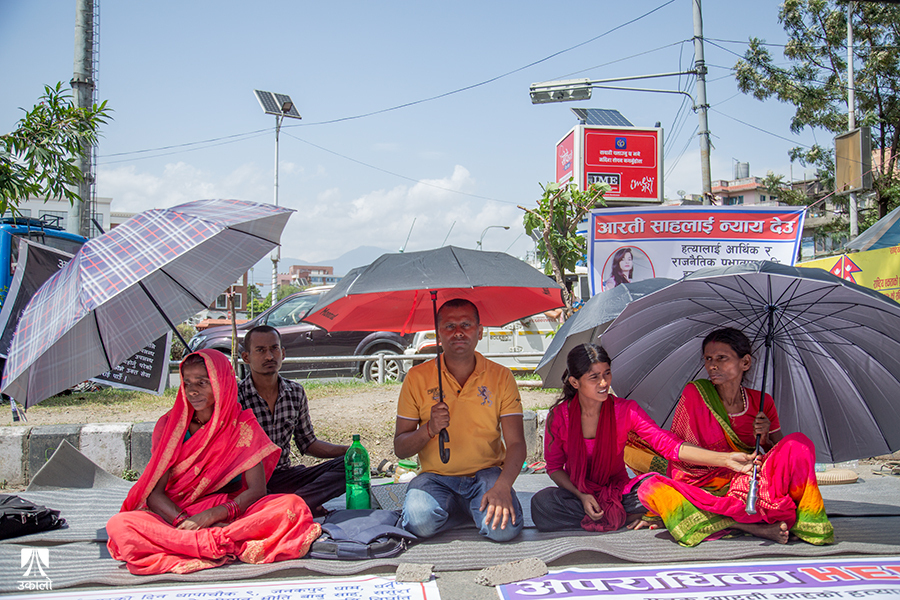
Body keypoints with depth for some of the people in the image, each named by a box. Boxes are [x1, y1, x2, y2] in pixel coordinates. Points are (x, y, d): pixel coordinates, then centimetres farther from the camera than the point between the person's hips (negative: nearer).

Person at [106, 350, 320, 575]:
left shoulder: (242, 425, -1)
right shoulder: (168, 425, 2)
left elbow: (257, 490, -8)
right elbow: (155, 493, -4)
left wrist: (211, 516, -23)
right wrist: (185, 522, -23)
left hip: (228, 517, -1)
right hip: (174, 516, 1)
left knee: (292, 505, -26)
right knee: (119, 524, -31)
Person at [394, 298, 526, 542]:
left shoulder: (501, 377, -1)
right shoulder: (417, 378, -1)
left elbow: (516, 443, -7)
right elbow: (400, 449, 0)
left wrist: (502, 486, -27)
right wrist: (429, 429, -22)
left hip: (487, 473, 0)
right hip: (436, 476, 1)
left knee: (504, 528, -29)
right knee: (420, 522, -30)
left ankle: (482, 508, 6)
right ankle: (472, 509, 1)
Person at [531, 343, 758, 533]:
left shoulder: (625, 411, -9)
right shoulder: (559, 416, -10)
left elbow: (668, 444, -19)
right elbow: (554, 467, -2)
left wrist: (725, 459, -32)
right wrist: (581, 496, -21)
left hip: (618, 493, -1)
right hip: (577, 495, 1)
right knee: (541, 503, -33)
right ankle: (628, 519, -21)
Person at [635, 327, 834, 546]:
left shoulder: (761, 403, 4)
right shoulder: (695, 393, -3)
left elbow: (785, 460, 10)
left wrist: (765, 439, -12)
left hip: (749, 488, 1)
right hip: (702, 493, 0)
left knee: (798, 443, -20)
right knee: (649, 489, -33)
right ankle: (756, 527, -32)